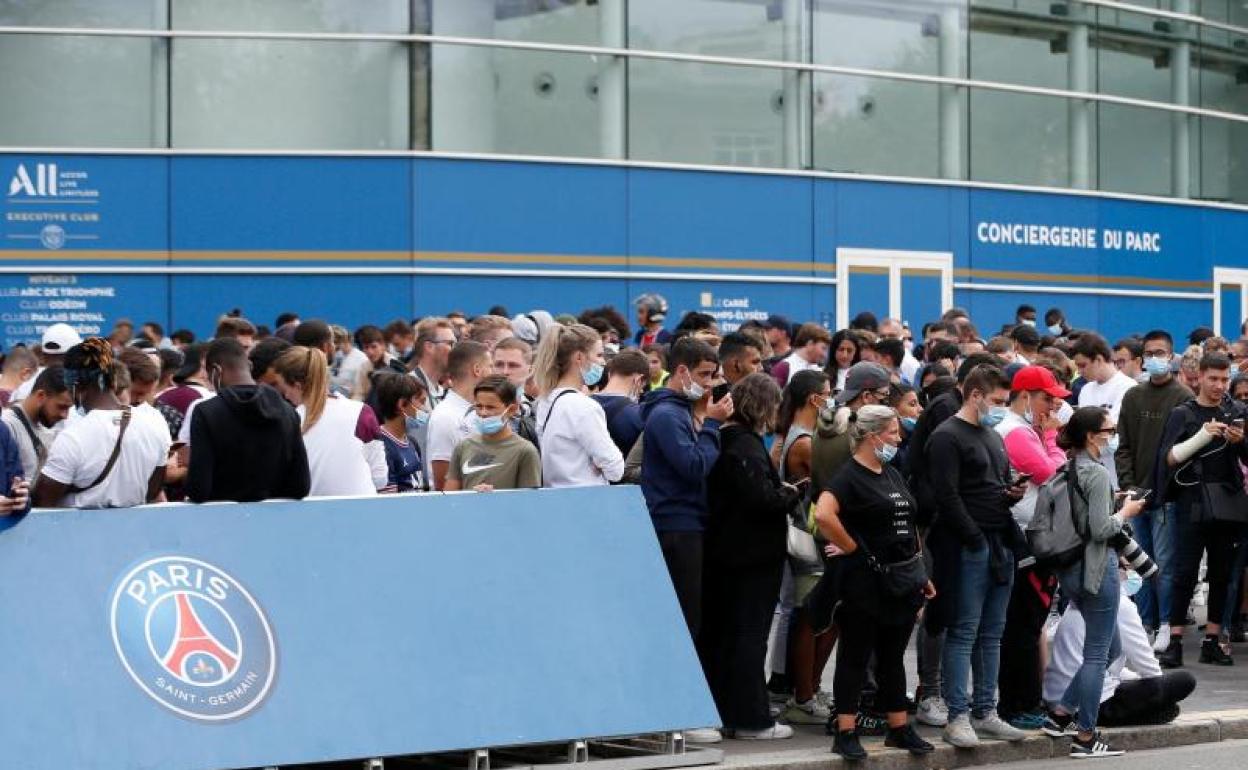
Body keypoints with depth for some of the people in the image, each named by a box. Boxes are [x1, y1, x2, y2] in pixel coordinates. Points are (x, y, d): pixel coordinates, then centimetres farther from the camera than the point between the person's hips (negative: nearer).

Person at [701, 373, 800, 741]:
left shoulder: (725, 438, 10)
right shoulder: (746, 445, -18)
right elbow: (762, 498, -24)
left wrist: (780, 490, 6)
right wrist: (793, 494, -7)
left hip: (723, 552, 9)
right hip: (752, 555, -9)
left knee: (717, 631, 13)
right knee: (749, 633, -3)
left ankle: (718, 711, 22)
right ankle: (749, 718, 2)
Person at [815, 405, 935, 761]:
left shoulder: (893, 475, 14)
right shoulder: (849, 476, -12)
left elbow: (909, 527, 21)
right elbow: (824, 514, -28)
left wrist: (921, 572, 16)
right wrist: (852, 548, -18)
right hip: (865, 583, -8)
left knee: (893, 658, 14)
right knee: (856, 657, -1)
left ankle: (899, 728, 20)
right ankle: (845, 733, 3)